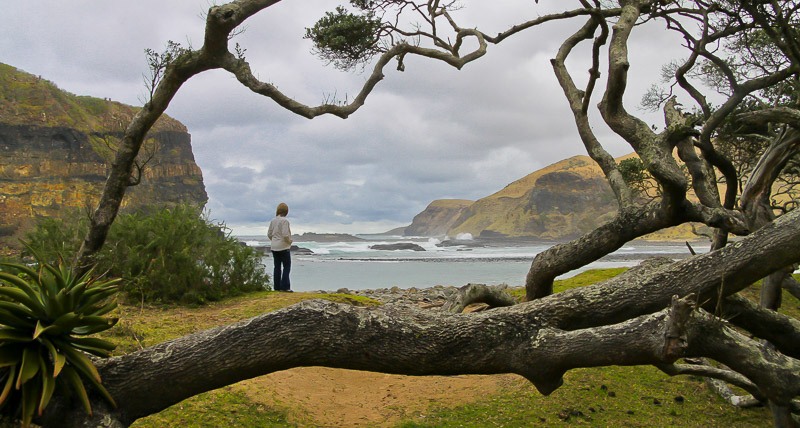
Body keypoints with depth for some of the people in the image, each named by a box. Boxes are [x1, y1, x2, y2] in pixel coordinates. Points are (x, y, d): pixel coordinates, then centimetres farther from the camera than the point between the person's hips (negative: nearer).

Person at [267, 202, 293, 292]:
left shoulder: (273, 221, 5)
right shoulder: (284, 221, -16)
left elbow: (269, 234, 9)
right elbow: (285, 235, -21)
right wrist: (290, 241, -4)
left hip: (274, 247, 7)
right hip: (283, 247, -7)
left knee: (277, 267, 11)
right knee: (287, 267, 0)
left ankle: (277, 287, 13)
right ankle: (285, 287, -5)